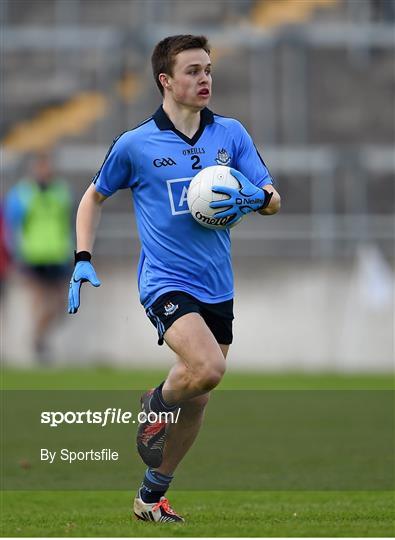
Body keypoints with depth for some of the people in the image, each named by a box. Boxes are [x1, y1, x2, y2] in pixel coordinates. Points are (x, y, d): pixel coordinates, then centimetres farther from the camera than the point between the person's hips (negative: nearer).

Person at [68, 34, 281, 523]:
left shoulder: (231, 134, 5)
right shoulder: (135, 144, -4)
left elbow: (272, 200, 6)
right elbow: (94, 197, 11)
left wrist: (255, 198, -18)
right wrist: (83, 259, 1)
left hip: (217, 287, 5)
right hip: (165, 282, -5)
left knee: (195, 401, 10)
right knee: (207, 367, -29)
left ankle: (152, 495, 27)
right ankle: (155, 406, 4)